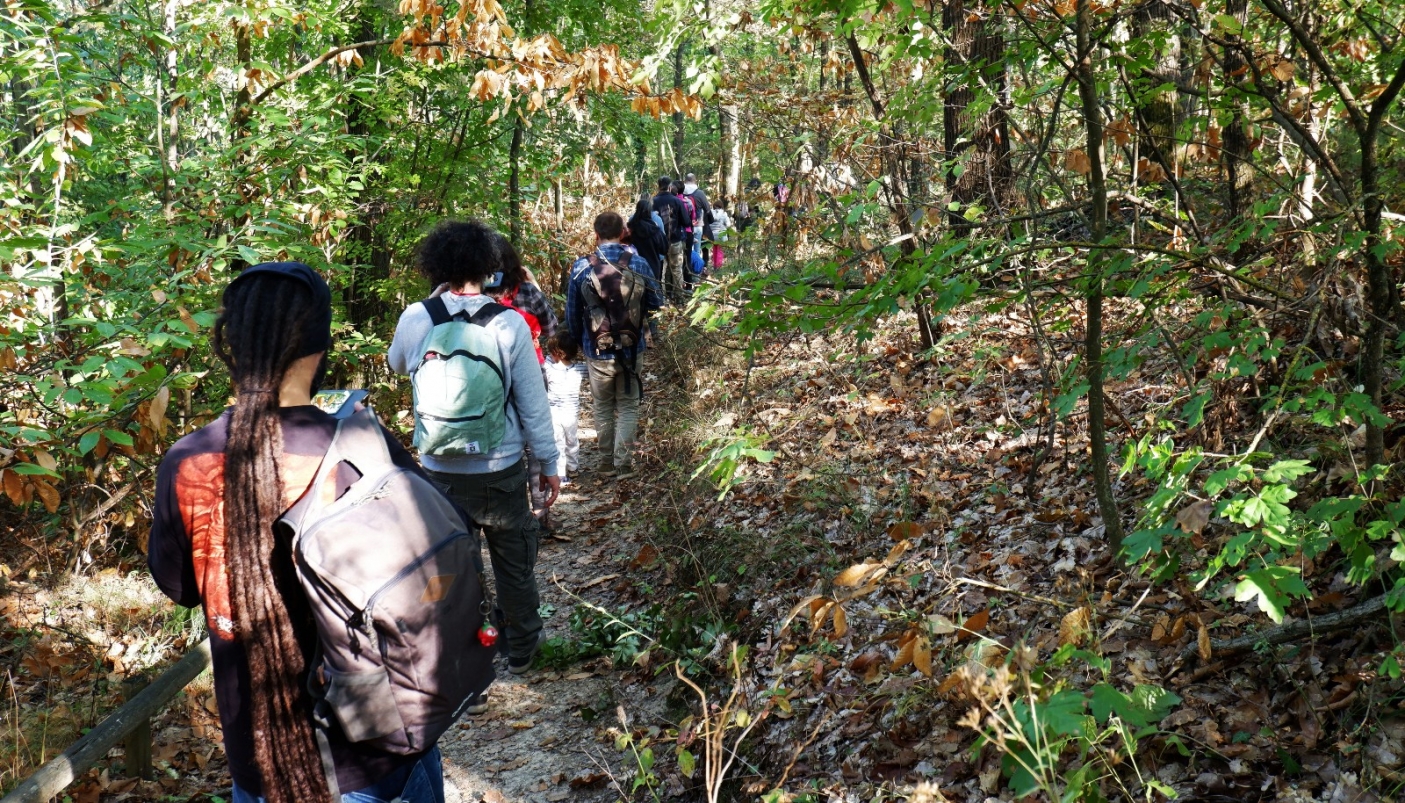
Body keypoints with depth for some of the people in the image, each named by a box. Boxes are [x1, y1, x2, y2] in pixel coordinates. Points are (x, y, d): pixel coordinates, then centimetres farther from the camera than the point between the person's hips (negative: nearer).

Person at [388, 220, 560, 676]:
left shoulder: (416, 319, -10)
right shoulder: (509, 324, -14)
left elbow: (397, 365, 14)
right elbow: (533, 403, -8)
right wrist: (549, 463, 4)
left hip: (439, 471, 1)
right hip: (501, 470, -1)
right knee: (514, 564, 17)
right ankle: (521, 650, 34)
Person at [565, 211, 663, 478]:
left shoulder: (581, 267, -10)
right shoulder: (638, 264, -10)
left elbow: (572, 313, 0)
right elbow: (655, 304, 0)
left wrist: (578, 341, 17)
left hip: (597, 352, 0)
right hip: (631, 349, 0)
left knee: (603, 407, 17)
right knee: (628, 407, 13)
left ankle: (608, 460, 26)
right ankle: (623, 463, 12)